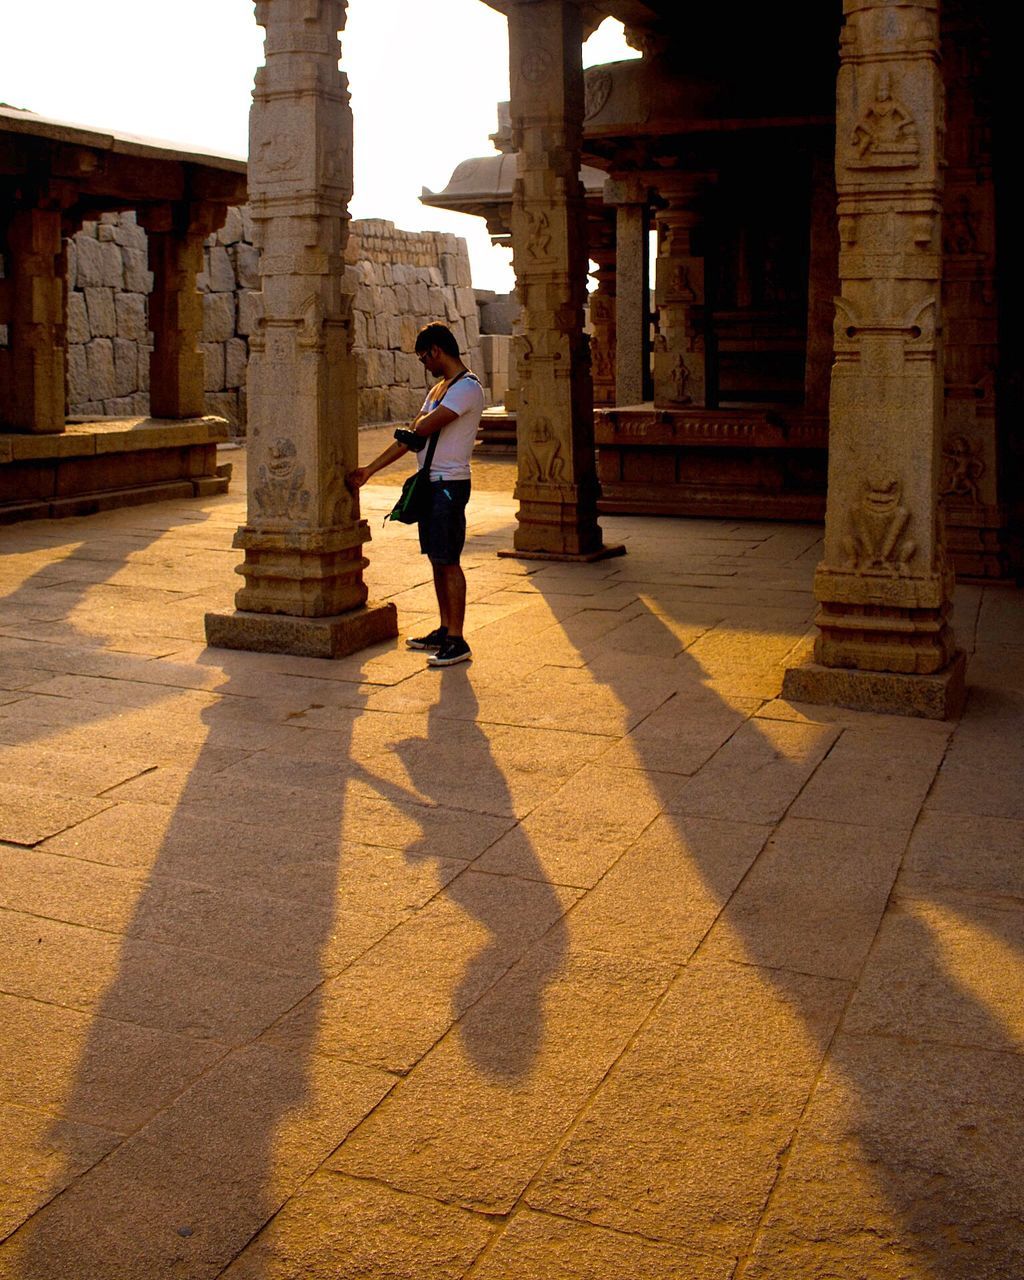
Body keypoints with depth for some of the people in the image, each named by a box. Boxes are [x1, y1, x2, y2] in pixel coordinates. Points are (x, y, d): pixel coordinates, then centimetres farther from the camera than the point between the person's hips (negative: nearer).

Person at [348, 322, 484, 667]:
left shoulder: (467, 388, -13)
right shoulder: (438, 389, 19)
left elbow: (424, 428, -22)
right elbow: (411, 439, 18)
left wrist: (420, 422, 3)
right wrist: (369, 470, 15)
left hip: (450, 484, -9)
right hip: (430, 483, 9)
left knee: (448, 561, -8)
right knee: (437, 560, 13)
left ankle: (457, 641, -5)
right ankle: (444, 631, 21)